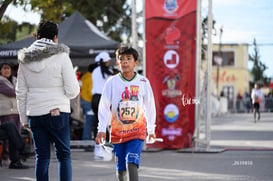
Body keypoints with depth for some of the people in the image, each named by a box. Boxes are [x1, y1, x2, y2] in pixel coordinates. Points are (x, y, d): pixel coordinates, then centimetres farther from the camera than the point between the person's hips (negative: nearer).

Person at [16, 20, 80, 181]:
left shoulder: (25, 59, 6)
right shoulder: (61, 56, -7)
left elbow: (21, 92, 9)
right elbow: (73, 89, -10)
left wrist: (24, 118, 16)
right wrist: (67, 95, 13)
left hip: (34, 113, 4)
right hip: (57, 112, -4)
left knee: (42, 156, 8)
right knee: (64, 155, 4)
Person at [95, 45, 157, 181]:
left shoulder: (143, 82, 0)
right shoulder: (112, 82, -2)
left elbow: (150, 107, 9)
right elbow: (104, 107, 0)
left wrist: (151, 130, 13)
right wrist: (101, 129, -5)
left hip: (137, 132, -1)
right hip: (117, 132, 2)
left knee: (132, 163, -18)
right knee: (120, 168, 8)